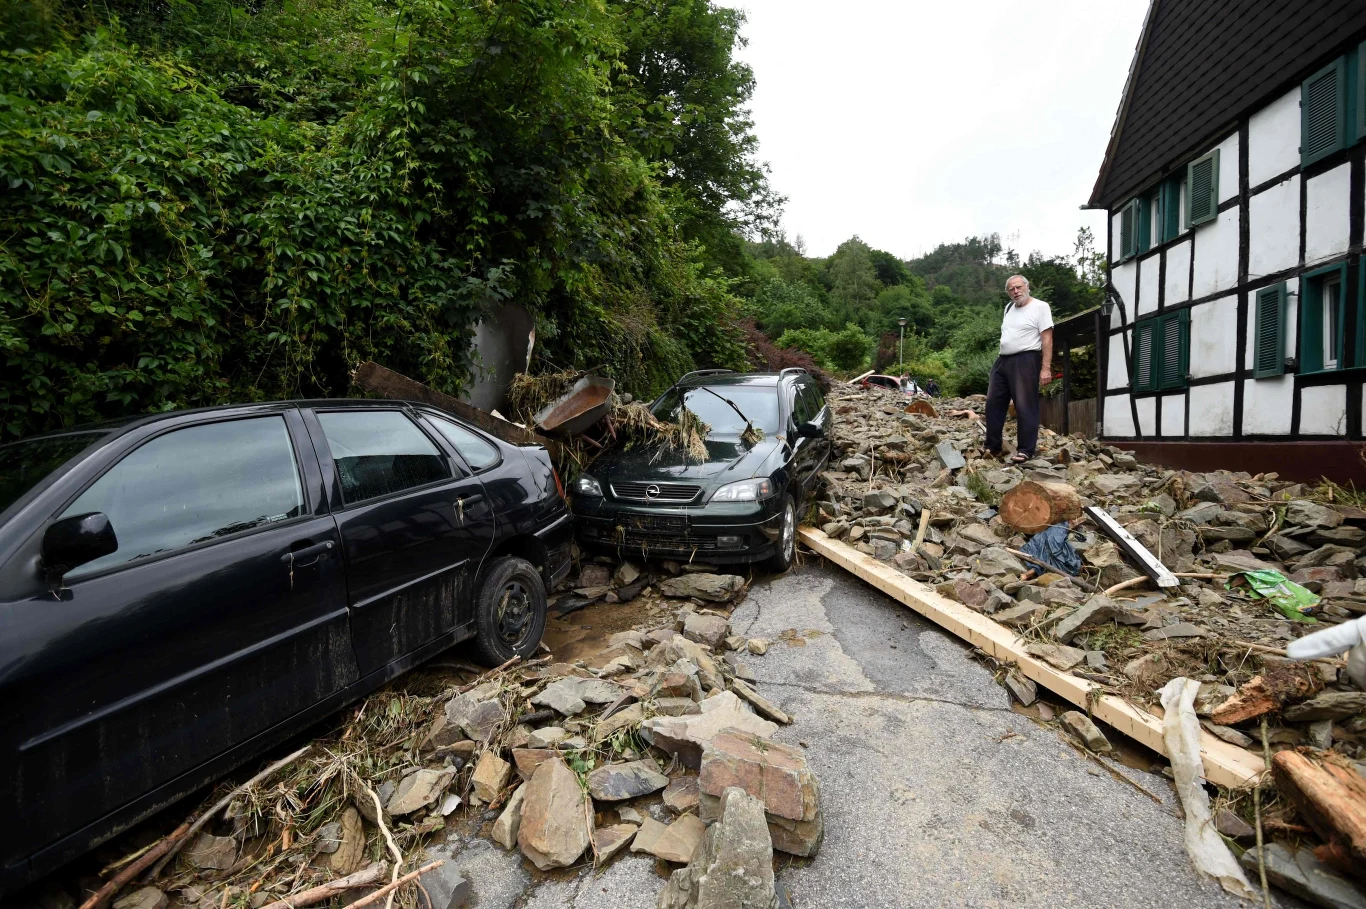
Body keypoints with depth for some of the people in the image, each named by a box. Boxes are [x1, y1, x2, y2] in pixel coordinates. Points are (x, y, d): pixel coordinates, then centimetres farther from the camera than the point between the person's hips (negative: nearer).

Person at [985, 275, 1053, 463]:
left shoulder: (1040, 307, -3)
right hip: (1003, 360, 8)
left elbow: (1047, 339, -10)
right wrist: (1002, 360, 16)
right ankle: (992, 447, 14)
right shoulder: (1009, 308, 19)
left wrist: (1046, 368, -17)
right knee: (993, 403, 7)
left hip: (1025, 360, -8)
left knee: (1025, 407, -6)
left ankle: (1025, 450, -3)